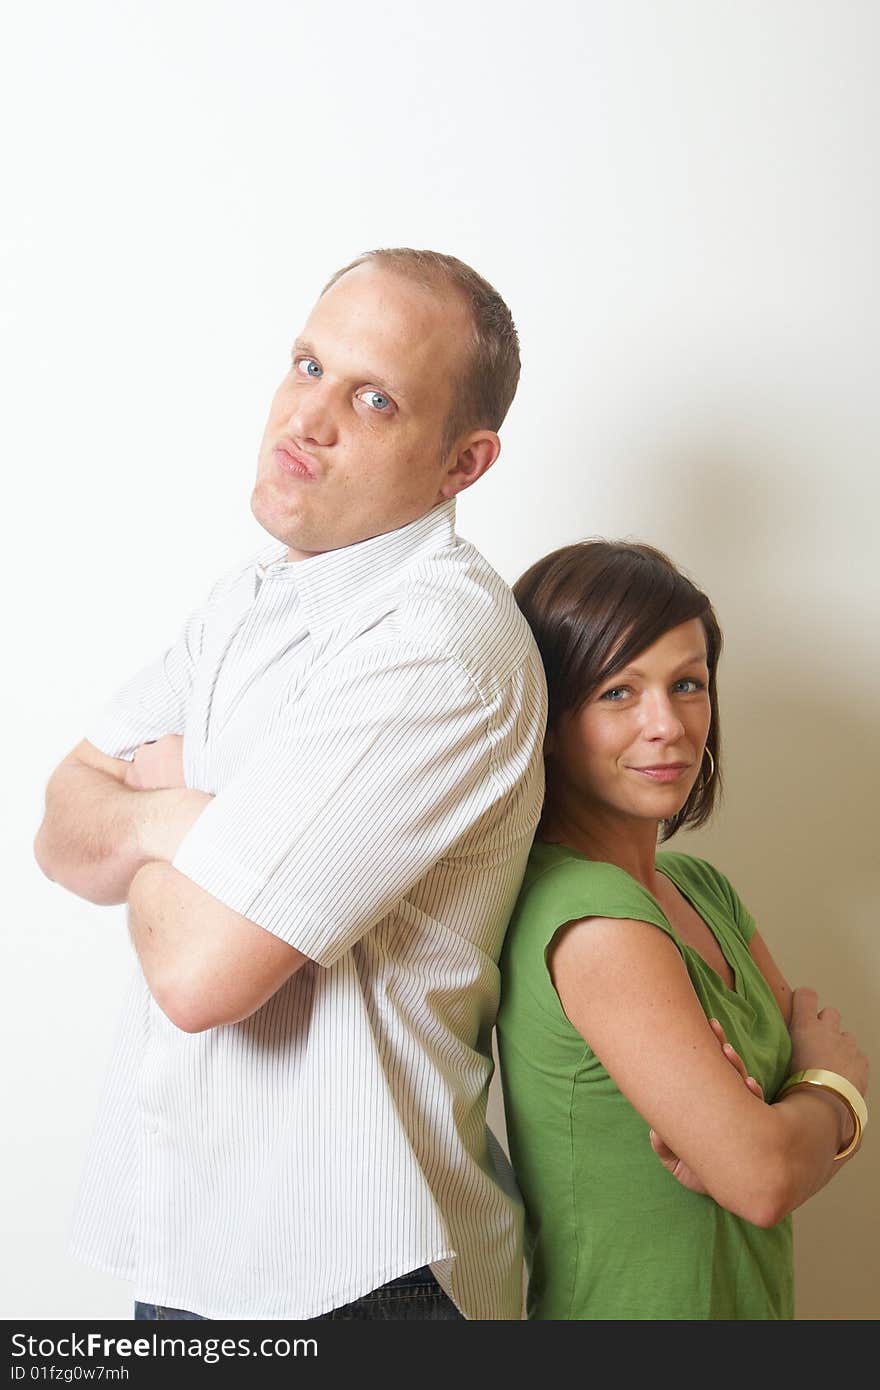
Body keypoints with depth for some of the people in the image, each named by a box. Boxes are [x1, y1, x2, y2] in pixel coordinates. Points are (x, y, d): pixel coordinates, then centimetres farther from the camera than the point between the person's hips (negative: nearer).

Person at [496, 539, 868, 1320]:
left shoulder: (700, 887, 1)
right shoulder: (594, 917, -25)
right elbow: (764, 1179, -24)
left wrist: (743, 1116, -19)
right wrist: (834, 1082, -6)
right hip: (626, 1306, -7)